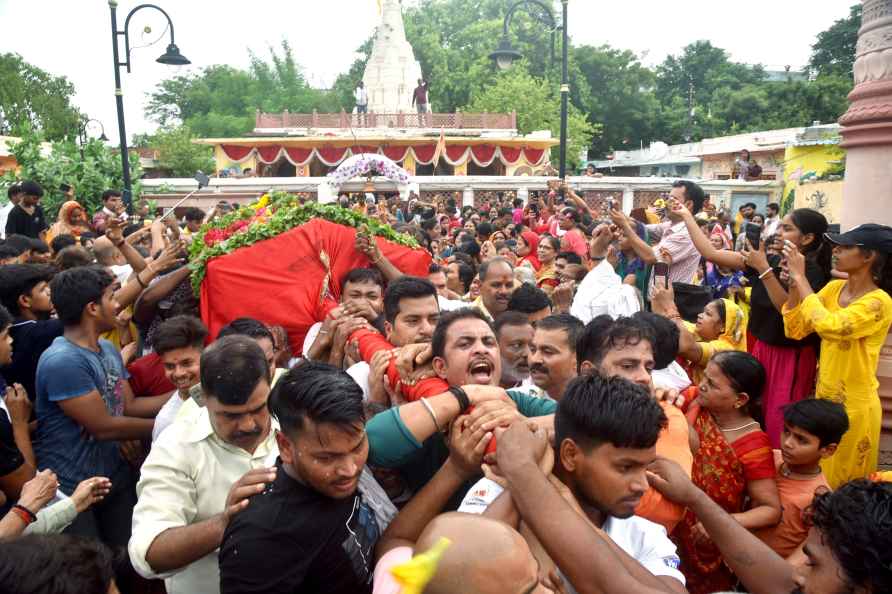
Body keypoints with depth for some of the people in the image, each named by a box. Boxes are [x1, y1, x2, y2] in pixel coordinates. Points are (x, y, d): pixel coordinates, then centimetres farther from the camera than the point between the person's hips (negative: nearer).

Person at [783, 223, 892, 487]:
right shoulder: (834, 288, -1)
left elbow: (829, 326, -37)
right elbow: (795, 330, -2)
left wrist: (801, 278, -28)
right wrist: (794, 284, -14)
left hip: (853, 407, -6)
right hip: (824, 398, 6)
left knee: (841, 487, 13)